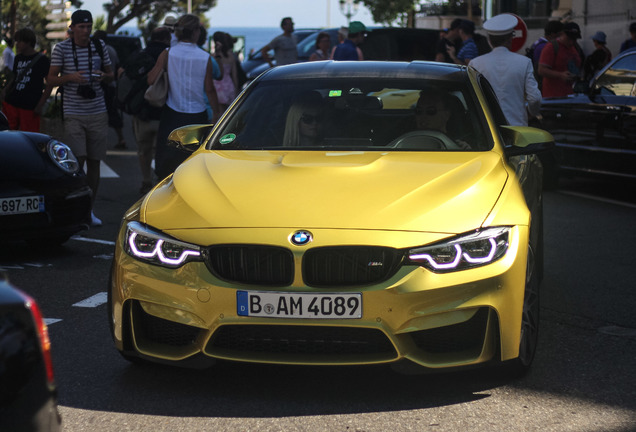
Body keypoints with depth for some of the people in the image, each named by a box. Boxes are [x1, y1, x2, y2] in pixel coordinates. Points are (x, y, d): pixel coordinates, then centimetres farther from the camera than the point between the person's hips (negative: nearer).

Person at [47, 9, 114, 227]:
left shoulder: (99, 46, 7)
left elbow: (110, 74, 15)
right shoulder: (61, 48, -2)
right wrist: (70, 77, -18)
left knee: (94, 162, 6)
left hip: (98, 113, 3)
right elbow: (51, 79, 1)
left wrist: (103, 76, -8)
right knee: (78, 160, -14)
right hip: (73, 114, -3)